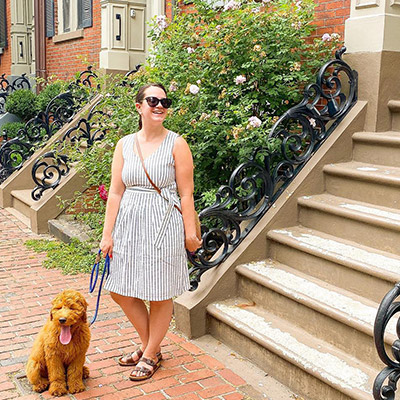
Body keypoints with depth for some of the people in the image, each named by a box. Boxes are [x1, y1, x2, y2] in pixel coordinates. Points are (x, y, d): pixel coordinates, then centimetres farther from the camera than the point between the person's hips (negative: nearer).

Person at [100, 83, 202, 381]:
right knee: (121, 292, 10)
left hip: (163, 224, -4)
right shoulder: (125, 144, 5)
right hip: (129, 222, 5)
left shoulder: (176, 144, -5)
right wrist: (108, 234, 1)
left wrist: (190, 232, -7)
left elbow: (186, 194, -6)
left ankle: (150, 355, 26)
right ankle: (149, 345, 32)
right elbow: (116, 192, 3)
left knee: (160, 295, 6)